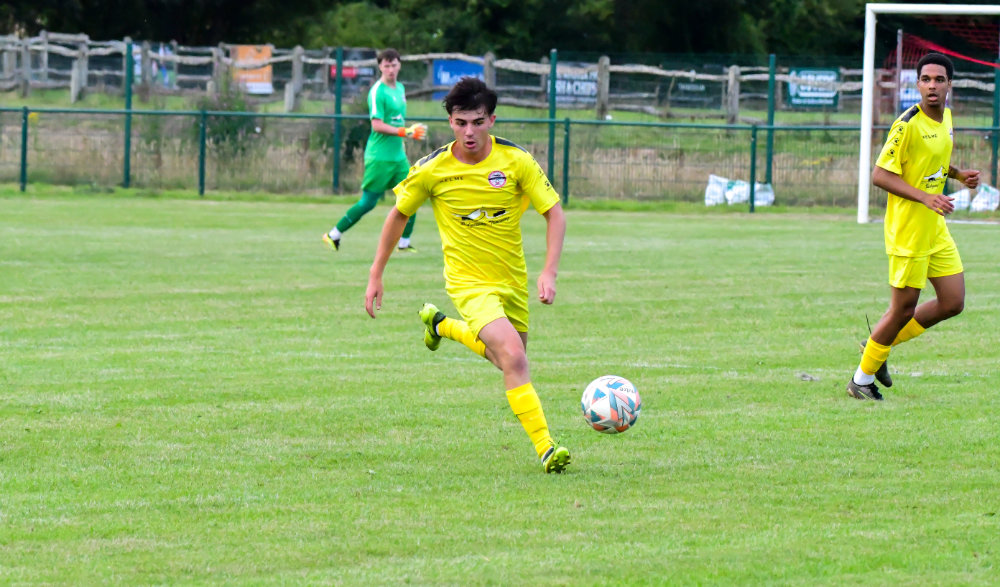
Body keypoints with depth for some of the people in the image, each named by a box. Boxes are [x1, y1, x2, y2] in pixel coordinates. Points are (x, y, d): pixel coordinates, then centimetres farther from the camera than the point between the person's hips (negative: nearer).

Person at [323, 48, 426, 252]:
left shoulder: (400, 88, 13)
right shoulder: (377, 92, -13)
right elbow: (377, 125, -20)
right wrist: (405, 132, -23)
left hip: (398, 156, 8)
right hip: (379, 157, -8)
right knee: (368, 202, -4)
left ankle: (404, 243, 9)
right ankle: (334, 235, 10)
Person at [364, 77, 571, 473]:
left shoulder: (516, 161, -12)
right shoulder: (432, 170, -13)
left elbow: (554, 214, -7)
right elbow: (398, 215, 3)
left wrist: (549, 272, -20)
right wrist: (375, 276, 5)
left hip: (513, 278, 4)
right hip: (469, 280, -4)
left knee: (507, 359, 22)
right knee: (514, 357, -24)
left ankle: (441, 324, 47)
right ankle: (545, 448, -21)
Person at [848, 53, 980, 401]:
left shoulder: (945, 117, 8)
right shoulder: (908, 125, -19)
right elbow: (880, 175, -19)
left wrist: (957, 174, 6)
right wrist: (925, 197, -26)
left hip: (936, 228, 8)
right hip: (908, 231, -8)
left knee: (953, 303, 8)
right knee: (903, 309, -2)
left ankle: (881, 345, 25)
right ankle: (862, 380, 15)